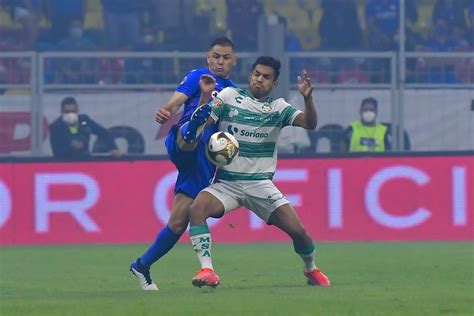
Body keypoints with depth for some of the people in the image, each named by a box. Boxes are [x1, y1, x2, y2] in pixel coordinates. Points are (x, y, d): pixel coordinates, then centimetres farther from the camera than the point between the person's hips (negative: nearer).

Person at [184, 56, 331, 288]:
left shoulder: (278, 107, 6)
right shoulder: (229, 96, 3)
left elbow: (309, 123, -7)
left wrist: (307, 97, -25)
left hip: (260, 184, 1)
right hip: (225, 183, -1)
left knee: (297, 230, -8)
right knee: (196, 208, -30)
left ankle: (311, 269, 23)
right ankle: (207, 270, -31)